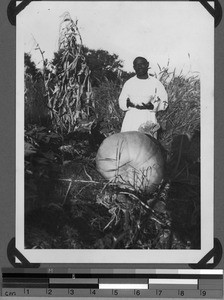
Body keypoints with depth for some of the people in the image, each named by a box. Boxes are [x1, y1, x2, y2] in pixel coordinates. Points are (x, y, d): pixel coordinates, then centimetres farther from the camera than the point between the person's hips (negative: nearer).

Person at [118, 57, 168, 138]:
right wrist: (128, 104, -8)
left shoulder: (156, 83, 5)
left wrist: (151, 106, -12)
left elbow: (164, 103, 7)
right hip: (130, 122, 2)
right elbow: (121, 102, 16)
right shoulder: (129, 83, 11)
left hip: (148, 122, -2)